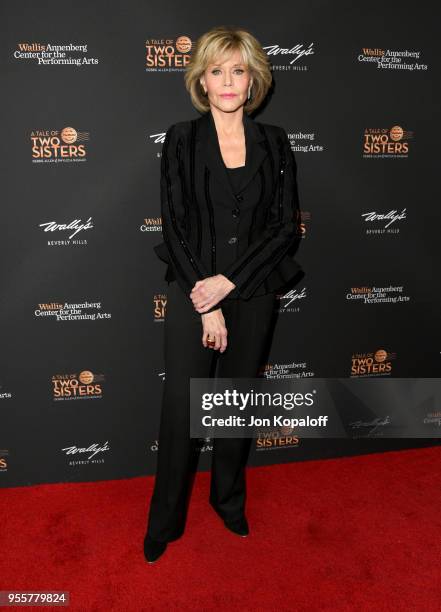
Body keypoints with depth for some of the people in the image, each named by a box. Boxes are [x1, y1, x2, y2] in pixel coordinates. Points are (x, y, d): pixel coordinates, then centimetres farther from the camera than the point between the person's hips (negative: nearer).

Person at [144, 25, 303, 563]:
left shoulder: (274, 142, 3)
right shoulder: (181, 139, -2)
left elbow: (286, 228, -3)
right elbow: (174, 229, -7)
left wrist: (228, 282, -13)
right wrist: (206, 305, -12)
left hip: (253, 296, 2)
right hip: (192, 295, -2)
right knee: (180, 411, 3)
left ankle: (229, 499, 38)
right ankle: (165, 520, 25)